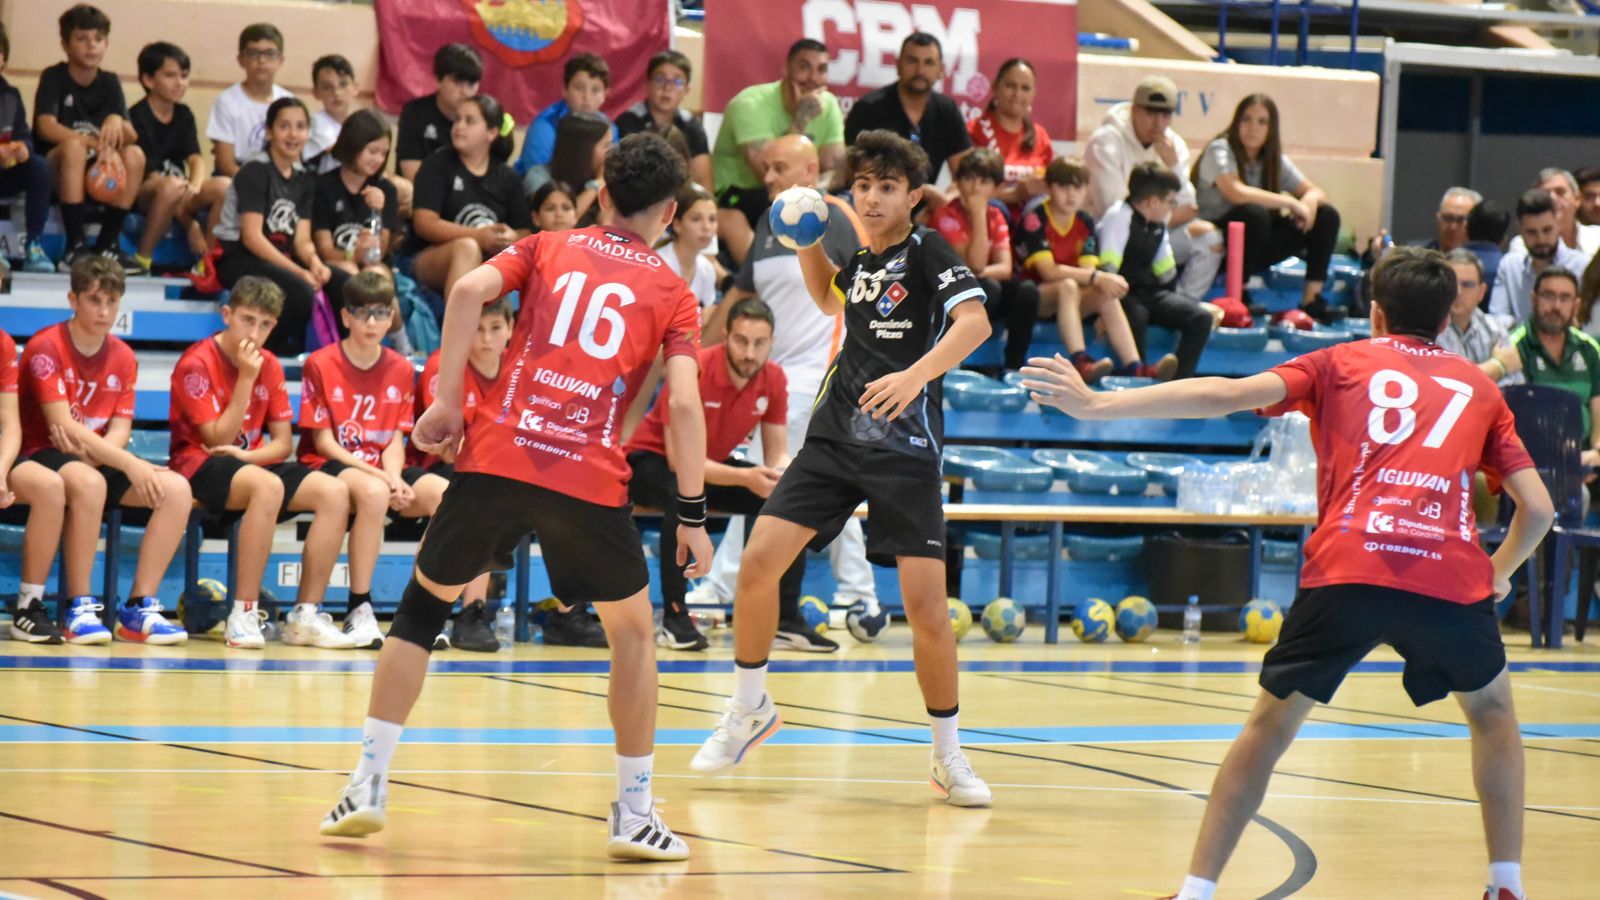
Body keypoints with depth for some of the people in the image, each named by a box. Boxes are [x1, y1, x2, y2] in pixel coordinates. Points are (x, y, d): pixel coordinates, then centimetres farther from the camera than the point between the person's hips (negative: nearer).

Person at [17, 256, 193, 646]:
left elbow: (119, 432, 2)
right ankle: (79, 609, -31)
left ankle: (139, 609, -15)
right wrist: (129, 464, -25)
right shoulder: (46, 347, -11)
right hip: (43, 457, -6)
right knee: (88, 482, -40)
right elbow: (62, 424, -19)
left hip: (100, 462, 7)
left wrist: (91, 450, -22)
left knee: (176, 489, -16)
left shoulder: (123, 358, 8)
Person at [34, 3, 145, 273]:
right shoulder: (53, 78, -5)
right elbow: (46, 127, -20)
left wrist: (117, 124, -29)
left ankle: (107, 244, -15)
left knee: (134, 155, -21)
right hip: (54, 173, -4)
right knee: (74, 147, -35)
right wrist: (97, 143, -31)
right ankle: (75, 248, -35)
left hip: (97, 177, 4)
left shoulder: (109, 83, 6)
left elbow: (131, 137, -4)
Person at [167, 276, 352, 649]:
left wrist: (246, 455, -13)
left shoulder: (269, 365, 9)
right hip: (200, 466, -7)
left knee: (335, 493, -16)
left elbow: (282, 443, 8)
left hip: (249, 463, 7)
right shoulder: (197, 364, -10)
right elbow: (217, 439, -14)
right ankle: (243, 614, -36)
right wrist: (245, 379, -18)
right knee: (268, 486, -38)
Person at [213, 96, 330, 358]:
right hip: (238, 258, -7)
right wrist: (299, 272, -24)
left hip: (280, 259, 7)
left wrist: (314, 263, -19)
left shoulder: (305, 179, 11)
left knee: (347, 286, -15)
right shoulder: (255, 172, -10)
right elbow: (252, 236, -18)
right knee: (301, 291, -33)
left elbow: (302, 239, 6)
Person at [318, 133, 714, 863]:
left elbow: (469, 290, -4)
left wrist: (446, 400, 0)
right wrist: (692, 515, 3)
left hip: (497, 460, 1)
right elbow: (683, 404, -1)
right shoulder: (671, 293, 12)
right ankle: (634, 814, 16)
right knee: (634, 633, 19)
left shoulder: (547, 249, 16)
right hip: (592, 483, -1)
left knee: (423, 604, 20)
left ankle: (369, 783, 12)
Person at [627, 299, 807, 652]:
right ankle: (674, 618, -31)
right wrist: (744, 478, -42)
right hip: (651, 461, -6)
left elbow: (777, 454, -5)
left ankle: (787, 619, -2)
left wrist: (784, 475, -30)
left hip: (715, 465, 6)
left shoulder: (773, 380, -11)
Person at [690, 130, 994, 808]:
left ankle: (949, 757, 5)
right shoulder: (861, 258, 9)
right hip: (835, 437, 5)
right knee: (758, 561, -6)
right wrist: (809, 244, 13)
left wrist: (916, 374, -39)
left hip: (905, 448, -5)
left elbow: (975, 322, -24)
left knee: (925, 604, -13)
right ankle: (749, 711, 15)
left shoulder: (927, 252, -8)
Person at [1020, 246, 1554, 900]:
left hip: (1346, 574, -1)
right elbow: (1537, 508, 16)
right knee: (1492, 711, 28)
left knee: (1269, 725, 14)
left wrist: (1098, 406, 3)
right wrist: (1499, 572, 37)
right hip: (1451, 577, 1)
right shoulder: (1479, 387, 23)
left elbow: (1228, 395, 5)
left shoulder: (1340, 364, 19)